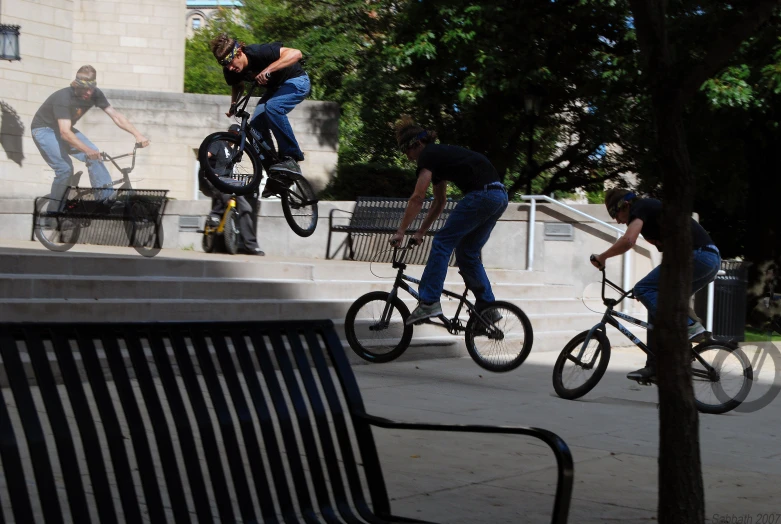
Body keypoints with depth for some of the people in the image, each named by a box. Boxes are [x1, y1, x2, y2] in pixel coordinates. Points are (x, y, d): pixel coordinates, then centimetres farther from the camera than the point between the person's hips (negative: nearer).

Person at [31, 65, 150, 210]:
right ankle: (53, 212, -8)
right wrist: (87, 150, -54)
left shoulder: (95, 94, -16)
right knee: (65, 168, -23)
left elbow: (115, 115, -13)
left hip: (63, 129, 7)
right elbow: (65, 133, -42)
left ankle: (107, 198, -9)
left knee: (94, 155, -13)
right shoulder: (64, 98, -34)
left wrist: (137, 134, -25)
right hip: (44, 129, -7)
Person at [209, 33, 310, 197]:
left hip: (296, 81, -7)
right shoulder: (230, 71, -13)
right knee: (256, 125, -11)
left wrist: (268, 69, -50)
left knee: (272, 107, -34)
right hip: (275, 87, 7)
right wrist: (233, 104, -5)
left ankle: (291, 158, -25)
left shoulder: (259, 53, -33)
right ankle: (275, 176, -1)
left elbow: (295, 54, -43)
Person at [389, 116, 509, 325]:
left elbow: (417, 198, -8)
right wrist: (421, 232, 27)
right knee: (468, 253, 16)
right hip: (500, 196, 9)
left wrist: (400, 232, -5)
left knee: (442, 243, -5)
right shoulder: (439, 155, 25)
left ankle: (429, 302, -10)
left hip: (481, 195, -9)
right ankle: (487, 306, 16)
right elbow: (439, 201, 29)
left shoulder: (428, 156, -3)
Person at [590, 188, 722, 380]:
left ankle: (689, 326, -12)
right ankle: (654, 365, 15)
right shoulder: (652, 208, 28)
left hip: (697, 255, -10)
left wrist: (602, 257, -4)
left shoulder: (639, 208, -1)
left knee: (643, 290, -8)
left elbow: (628, 240, -19)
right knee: (658, 303, 14)